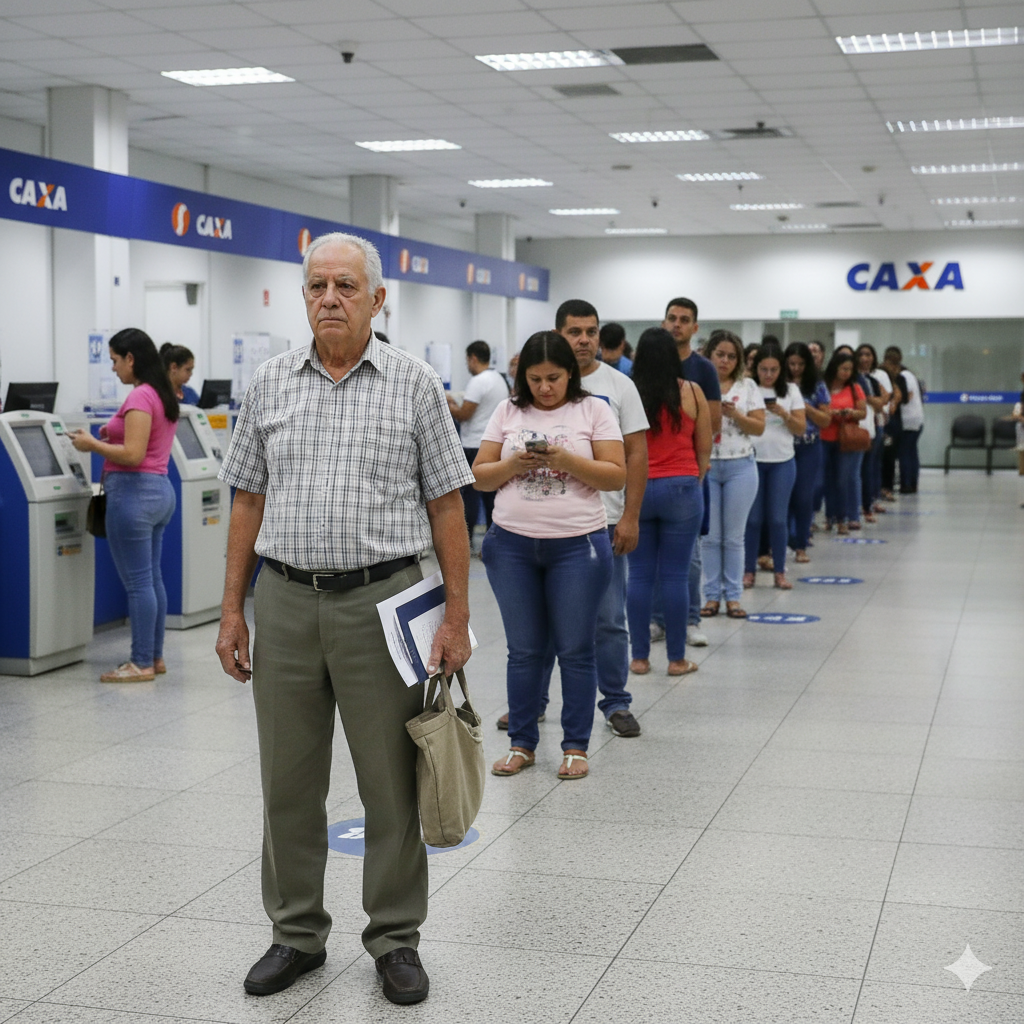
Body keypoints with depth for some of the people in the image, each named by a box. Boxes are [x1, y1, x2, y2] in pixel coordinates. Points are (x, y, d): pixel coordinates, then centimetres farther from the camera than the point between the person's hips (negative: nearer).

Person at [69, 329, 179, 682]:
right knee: (152, 578, 13)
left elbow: (133, 455, -21)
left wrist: (92, 445, -11)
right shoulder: (164, 395, 14)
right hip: (159, 490, 10)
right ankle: (155, 656, 19)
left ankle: (141, 664, 0)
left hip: (134, 492, -10)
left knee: (138, 582, -5)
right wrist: (111, 437, 16)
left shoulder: (140, 397, -16)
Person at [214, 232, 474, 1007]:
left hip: (380, 601, -2)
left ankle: (397, 938, 19)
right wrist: (232, 611, 5)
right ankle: (297, 934, 25)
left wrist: (457, 616, -6)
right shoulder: (271, 384, 7)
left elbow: (446, 505, -1)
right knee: (288, 782, 10)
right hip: (285, 601, 3)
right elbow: (249, 503, 10)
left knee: (392, 783, 5)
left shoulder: (414, 384, -1)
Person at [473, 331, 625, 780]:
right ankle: (521, 743, 19)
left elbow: (616, 476, -5)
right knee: (523, 650, 9)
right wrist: (513, 464, -13)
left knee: (575, 650, 3)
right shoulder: (508, 412, 7)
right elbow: (480, 476, 6)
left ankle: (576, 747, 13)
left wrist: (567, 461, -19)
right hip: (512, 545, 2)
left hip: (577, 545, -2)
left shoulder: (593, 410, 1)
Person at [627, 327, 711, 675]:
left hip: (635, 489, 1)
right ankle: (677, 659, 9)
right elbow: (704, 448, 6)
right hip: (681, 489, -1)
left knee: (639, 575, 7)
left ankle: (639, 657, 11)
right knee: (676, 576, 3)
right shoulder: (691, 392, -2)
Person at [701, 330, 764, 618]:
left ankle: (733, 596, 11)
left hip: (740, 466, 1)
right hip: (705, 466, -1)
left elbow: (759, 427, 1)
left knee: (734, 536, 5)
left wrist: (734, 414, -13)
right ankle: (712, 595, 12)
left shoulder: (747, 386, 6)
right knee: (710, 535, 3)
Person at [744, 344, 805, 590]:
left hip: (782, 462, 1)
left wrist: (783, 413, -13)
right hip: (752, 459, -1)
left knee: (778, 518, 2)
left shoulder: (791, 391, 5)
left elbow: (801, 429, 3)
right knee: (752, 518, 2)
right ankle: (749, 570, 10)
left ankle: (780, 572, 10)